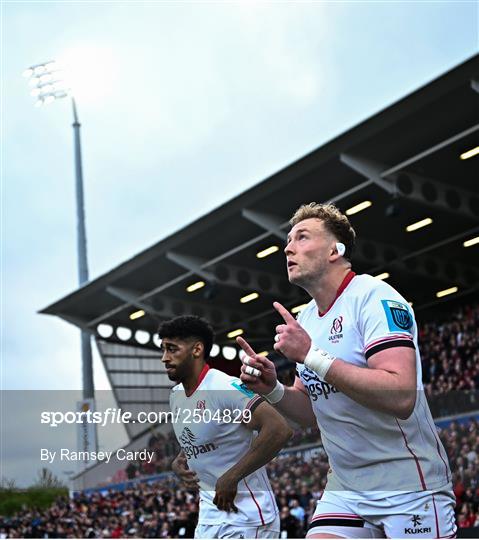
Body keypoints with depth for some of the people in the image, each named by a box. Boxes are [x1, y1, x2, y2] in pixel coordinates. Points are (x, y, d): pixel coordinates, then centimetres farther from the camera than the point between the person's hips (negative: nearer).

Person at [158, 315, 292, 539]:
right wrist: (180, 460, 4)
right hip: (210, 514, 9)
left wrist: (232, 478, -25)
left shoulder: (224, 387, -19)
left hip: (246, 515, -9)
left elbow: (279, 430, -28)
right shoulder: (176, 396, 9)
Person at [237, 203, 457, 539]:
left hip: (409, 487, -6)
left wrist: (311, 356, -26)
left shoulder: (373, 296, -14)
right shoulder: (305, 319, 10)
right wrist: (272, 390, -3)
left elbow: (401, 397, -28)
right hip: (345, 491, 7)